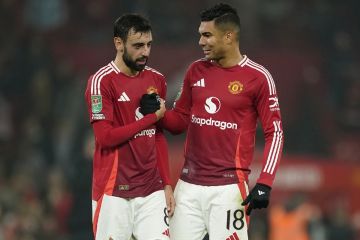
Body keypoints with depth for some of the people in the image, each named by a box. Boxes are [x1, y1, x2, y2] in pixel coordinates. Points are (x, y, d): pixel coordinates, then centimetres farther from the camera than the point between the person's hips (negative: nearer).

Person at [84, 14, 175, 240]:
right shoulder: (101, 82, -8)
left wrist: (167, 184, 8)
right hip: (114, 191, -5)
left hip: (152, 190, 5)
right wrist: (152, 118, -8)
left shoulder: (156, 80, 11)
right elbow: (106, 137, -16)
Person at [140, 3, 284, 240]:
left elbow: (274, 133, -5)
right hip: (189, 185, 5)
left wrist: (264, 183, -14)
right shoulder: (196, 71, 10)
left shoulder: (257, 77, -5)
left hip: (228, 187, -5)